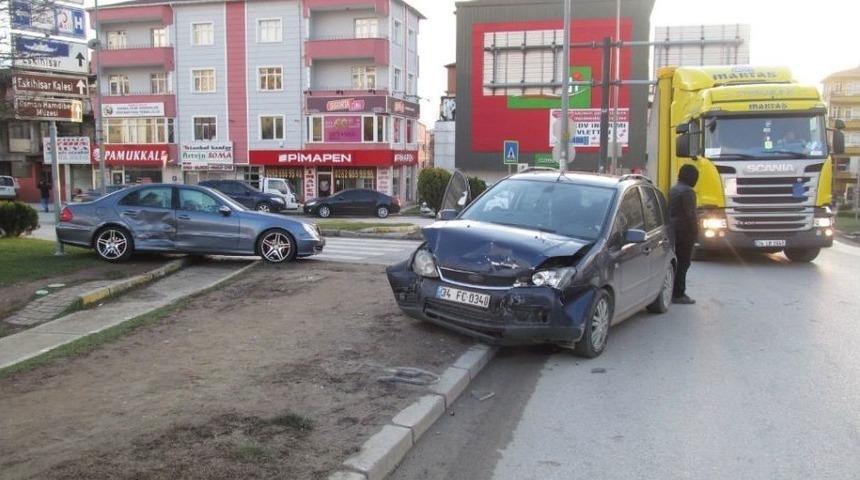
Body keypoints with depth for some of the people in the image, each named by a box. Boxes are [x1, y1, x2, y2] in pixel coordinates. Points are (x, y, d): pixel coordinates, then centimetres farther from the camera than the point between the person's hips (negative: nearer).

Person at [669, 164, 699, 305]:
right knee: (683, 263, -4)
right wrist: (695, 230, -10)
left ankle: (676, 292, 19)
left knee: (676, 262, 14)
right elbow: (690, 214, -19)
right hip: (685, 231, -9)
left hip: (673, 230, 9)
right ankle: (678, 294, -2)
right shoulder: (687, 191, -16)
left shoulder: (672, 190, 12)